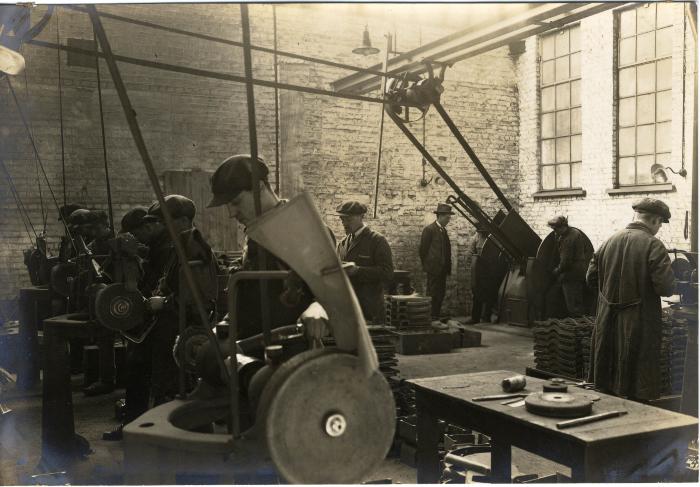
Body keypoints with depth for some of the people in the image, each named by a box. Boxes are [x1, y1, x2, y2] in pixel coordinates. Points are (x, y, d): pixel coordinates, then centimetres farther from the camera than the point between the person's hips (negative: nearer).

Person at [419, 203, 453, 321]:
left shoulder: (444, 230, 15)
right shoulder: (429, 230, -10)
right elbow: (423, 249, -10)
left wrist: (448, 267, 13)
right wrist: (426, 266, -6)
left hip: (443, 269, 8)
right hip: (434, 269, -8)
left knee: (440, 294, 10)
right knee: (433, 295, -6)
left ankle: (436, 317, 17)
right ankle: (431, 319, -2)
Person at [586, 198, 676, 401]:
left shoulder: (609, 242, 4)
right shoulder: (653, 246, -14)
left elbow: (591, 278, 9)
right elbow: (666, 287, -20)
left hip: (607, 323, 6)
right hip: (638, 327, -6)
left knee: (605, 388, 17)